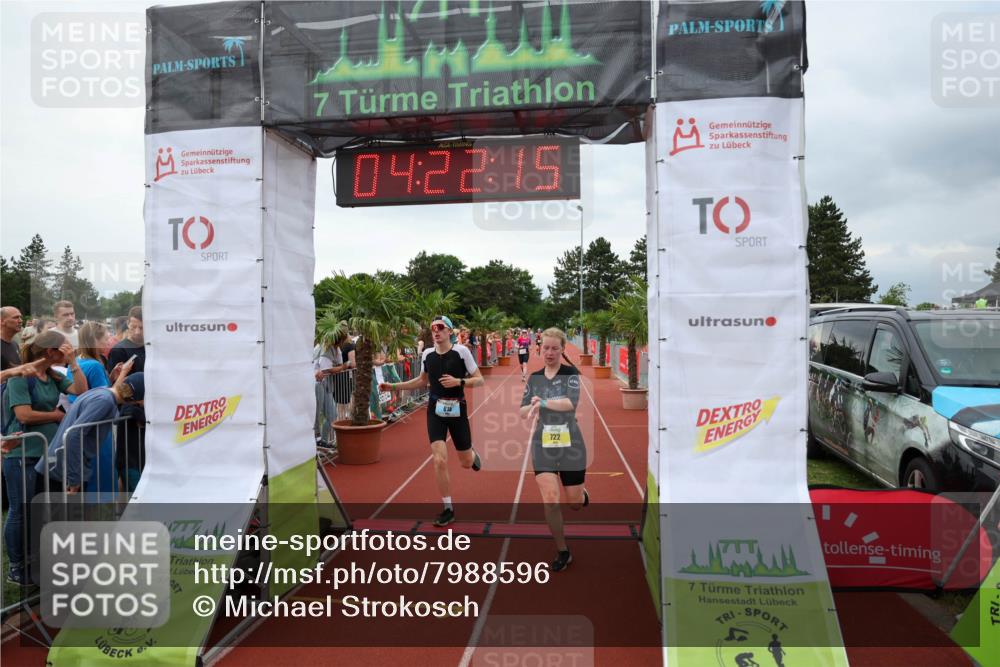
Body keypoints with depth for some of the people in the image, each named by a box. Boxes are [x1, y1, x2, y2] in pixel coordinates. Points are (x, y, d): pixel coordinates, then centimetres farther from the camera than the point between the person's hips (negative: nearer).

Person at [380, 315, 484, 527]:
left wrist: (458, 381, -25)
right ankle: (448, 510, 7)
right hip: (435, 410, 2)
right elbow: (422, 380, 17)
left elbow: (479, 380, -8)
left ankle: (472, 455, 50)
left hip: (457, 410, -2)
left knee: (466, 462, 10)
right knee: (439, 461, -9)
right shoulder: (427, 354, 0)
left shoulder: (461, 351, -12)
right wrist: (394, 386, 11)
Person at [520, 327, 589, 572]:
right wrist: (531, 408, -17)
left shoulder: (571, 373, -7)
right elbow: (522, 411, 5)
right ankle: (563, 552, 11)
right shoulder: (534, 378, 5)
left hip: (570, 445, -2)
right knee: (550, 500, -7)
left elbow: (570, 403, -24)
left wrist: (543, 402, -37)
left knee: (575, 503, 8)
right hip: (542, 445, 2)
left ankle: (582, 494, 47)